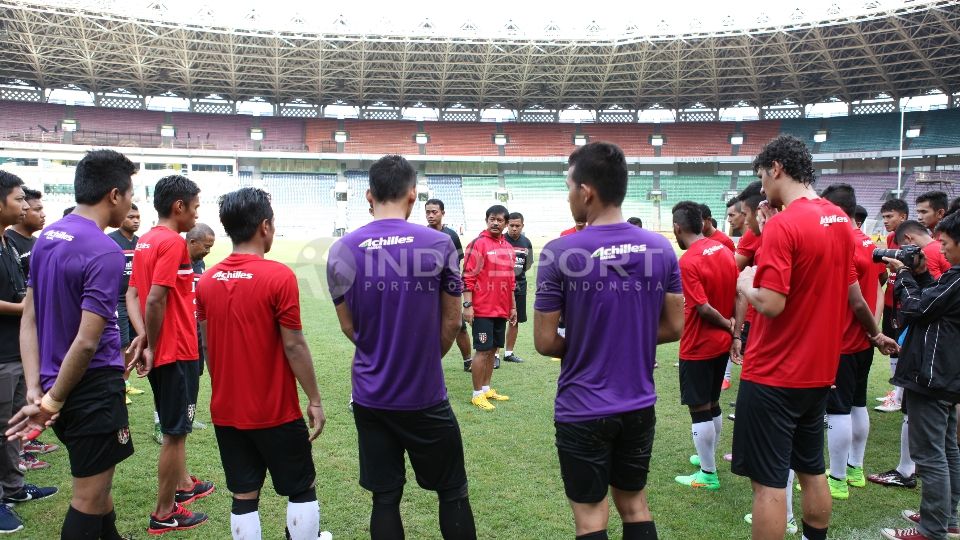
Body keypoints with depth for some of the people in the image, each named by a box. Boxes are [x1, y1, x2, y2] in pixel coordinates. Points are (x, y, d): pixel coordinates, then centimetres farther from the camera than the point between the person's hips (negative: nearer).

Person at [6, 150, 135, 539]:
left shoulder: (46, 237, 6)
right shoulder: (105, 252, -20)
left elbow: (29, 317, 6)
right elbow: (87, 341, -24)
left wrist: (35, 389, 3)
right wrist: (53, 401, -14)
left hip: (58, 383, 9)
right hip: (94, 388, -8)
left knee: (95, 480, 25)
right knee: (90, 495, 6)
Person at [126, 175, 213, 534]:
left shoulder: (145, 241, 10)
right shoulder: (173, 243, -18)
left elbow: (133, 293, 8)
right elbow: (155, 300, -24)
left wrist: (143, 335, -4)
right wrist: (153, 345, -13)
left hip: (162, 351, 9)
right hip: (177, 351, -9)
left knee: (175, 426, 23)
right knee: (175, 432, 3)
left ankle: (184, 484, 40)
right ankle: (165, 514, 14)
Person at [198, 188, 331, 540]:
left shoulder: (207, 281, 1)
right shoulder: (279, 276, -16)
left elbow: (208, 346, 8)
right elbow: (293, 346, -16)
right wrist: (315, 400, -6)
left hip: (225, 412, 5)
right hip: (276, 412, -5)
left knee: (243, 496, 13)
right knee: (302, 490, 13)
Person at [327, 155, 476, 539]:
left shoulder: (342, 251, -4)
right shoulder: (439, 244, -10)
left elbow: (349, 326, 4)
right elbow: (451, 321, -2)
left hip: (370, 396, 2)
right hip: (426, 395, -2)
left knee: (385, 497, 14)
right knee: (452, 492, 15)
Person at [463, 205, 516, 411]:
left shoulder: (508, 248, 12)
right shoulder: (478, 244, -9)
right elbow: (468, 277, -13)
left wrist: (512, 306, 18)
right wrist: (467, 305, -18)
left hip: (501, 310, 7)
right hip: (482, 310, -7)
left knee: (493, 350, 13)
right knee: (483, 351, -3)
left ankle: (487, 388, 23)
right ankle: (477, 394, 5)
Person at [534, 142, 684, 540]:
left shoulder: (560, 253, -16)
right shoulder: (661, 249, -3)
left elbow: (545, 342, -12)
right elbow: (674, 327, 2)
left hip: (582, 410, -4)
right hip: (639, 406, 5)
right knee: (635, 505, 21)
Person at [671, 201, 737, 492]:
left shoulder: (688, 262, -21)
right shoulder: (723, 250, 2)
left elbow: (703, 308, -22)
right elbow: (737, 293, 4)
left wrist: (727, 325, -6)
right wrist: (733, 329, 6)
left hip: (697, 348, -8)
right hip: (721, 343, 8)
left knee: (700, 409, 4)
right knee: (713, 404, 21)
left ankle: (708, 474, 13)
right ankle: (708, 458, 36)